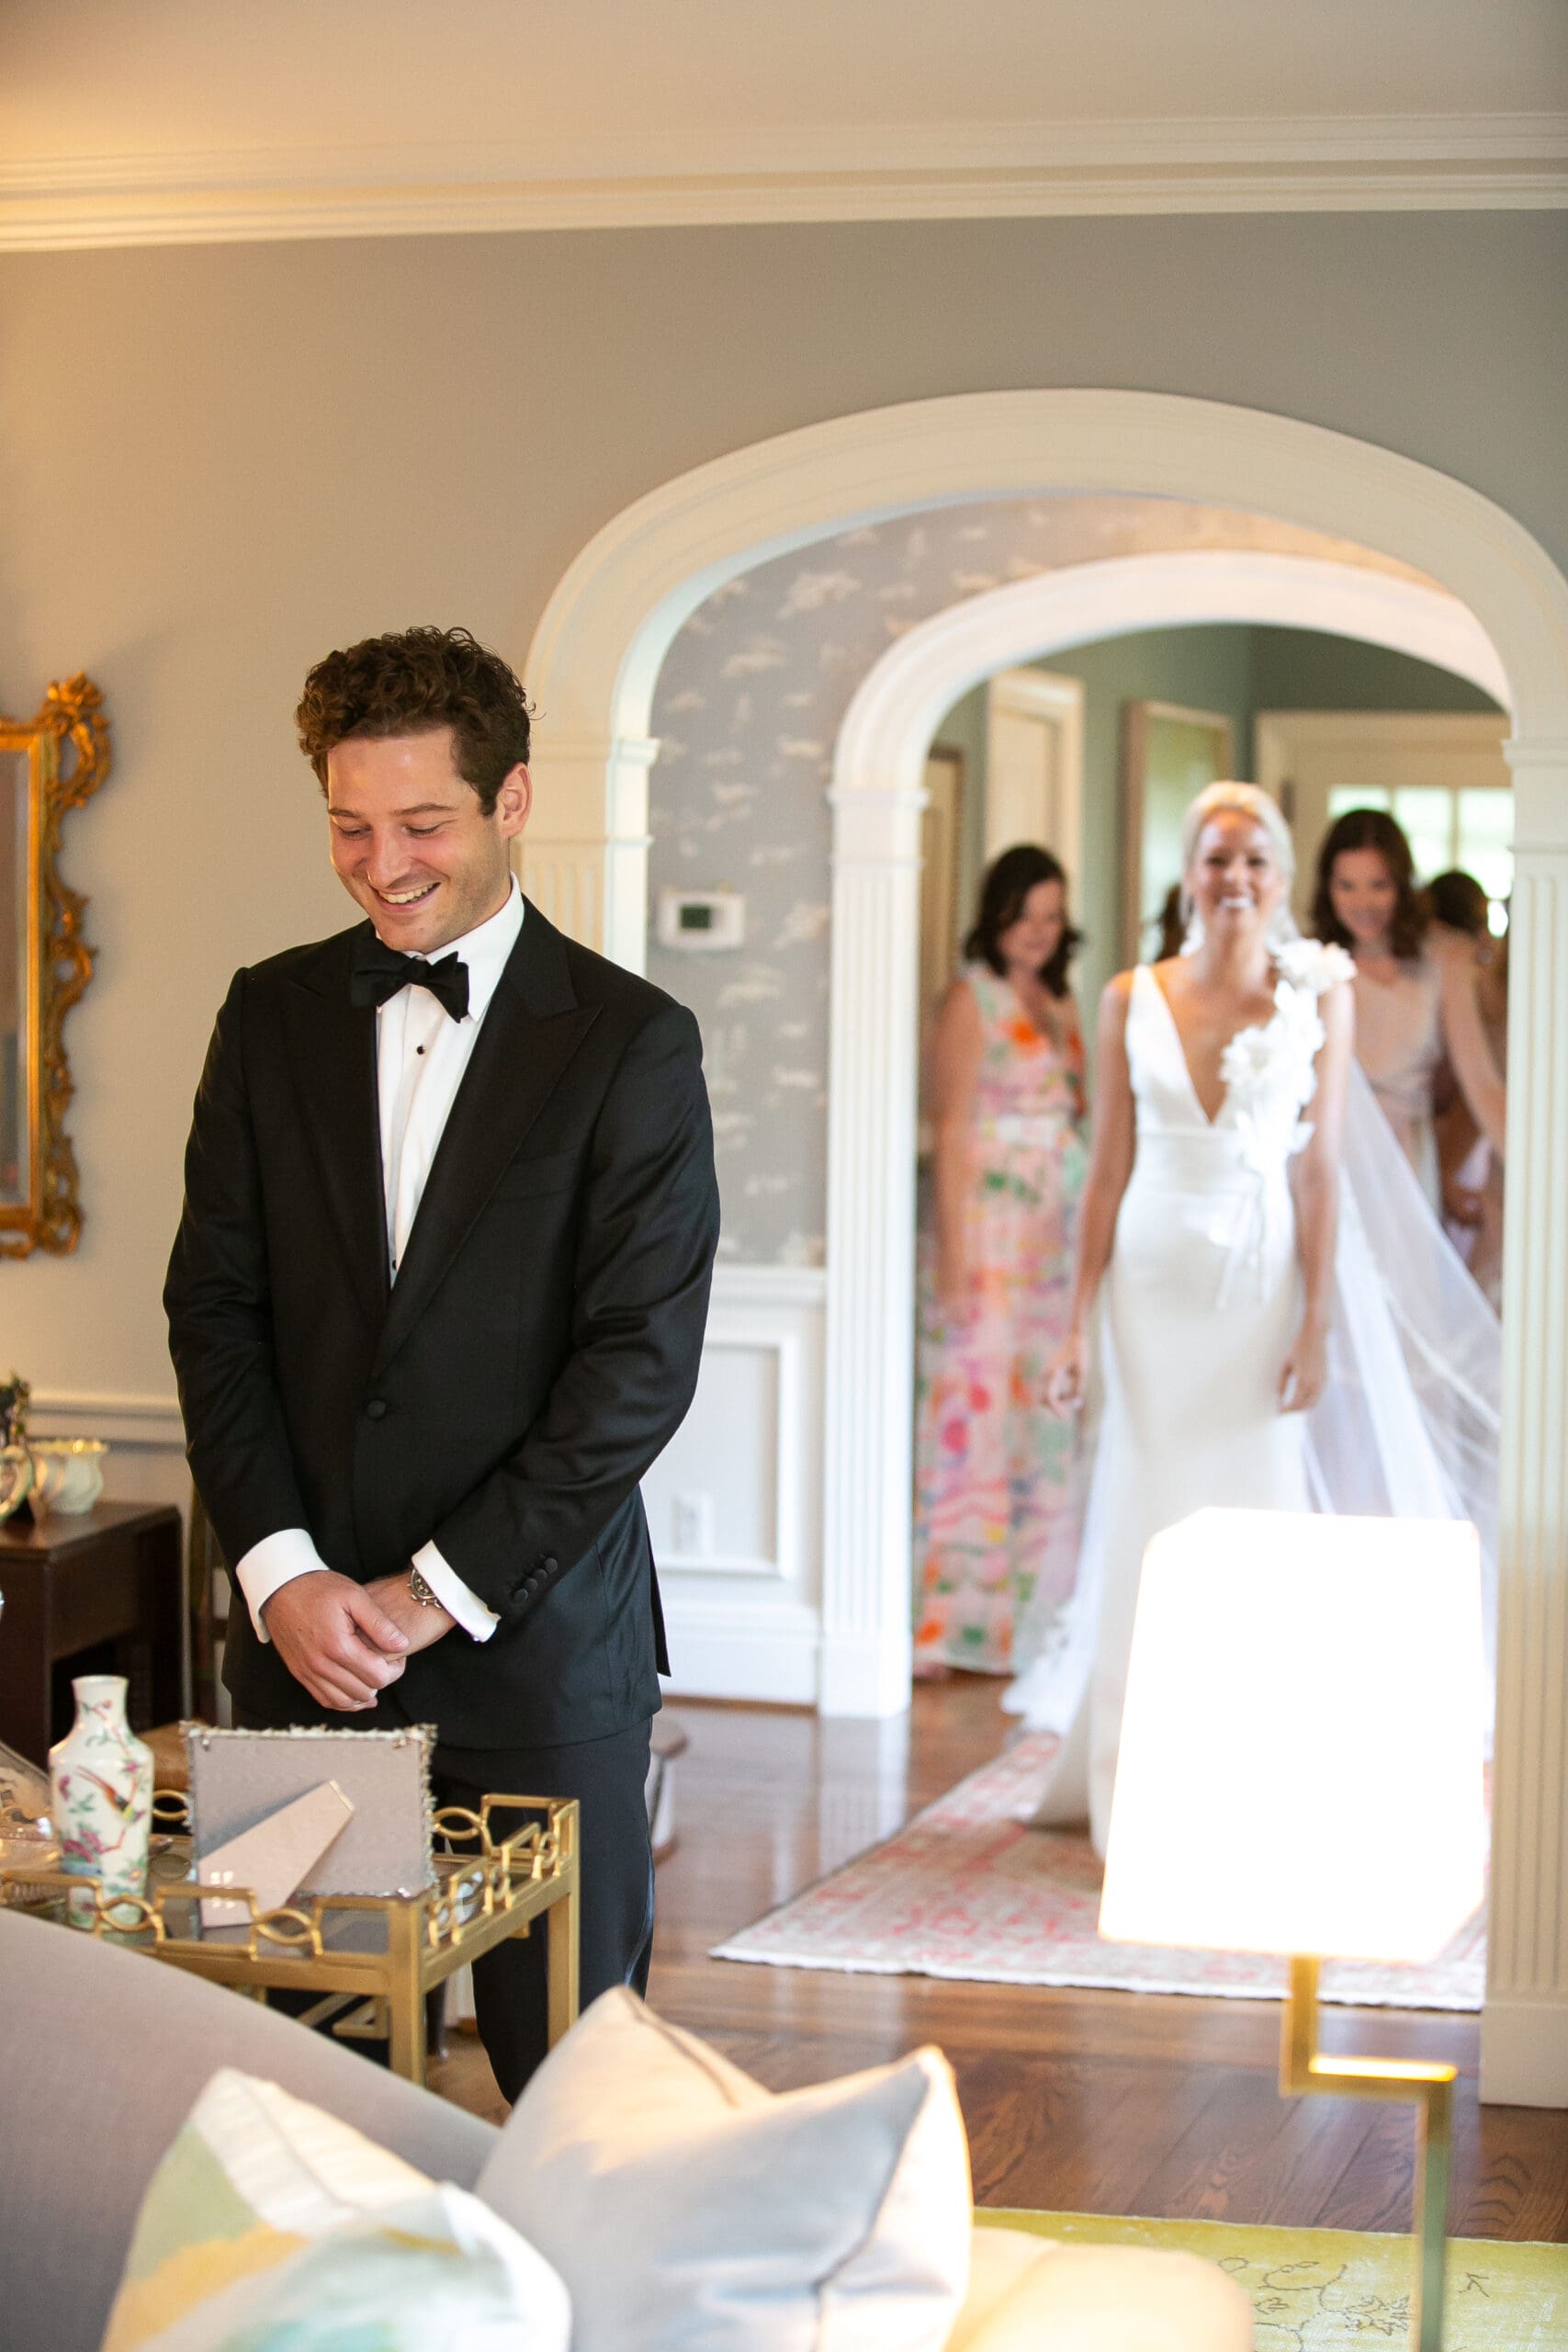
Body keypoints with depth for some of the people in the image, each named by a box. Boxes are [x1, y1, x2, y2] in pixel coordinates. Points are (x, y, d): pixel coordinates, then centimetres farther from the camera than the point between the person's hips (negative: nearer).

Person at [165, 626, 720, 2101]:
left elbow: (643, 1358, -8)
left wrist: (437, 1592, -11)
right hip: (303, 1639, 3)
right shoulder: (273, 1015, 10)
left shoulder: (629, 1041, -2)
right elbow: (215, 1305, 7)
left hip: (537, 1642, -3)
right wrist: (280, 1571, -6)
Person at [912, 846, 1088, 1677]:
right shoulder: (972, 1001, -6)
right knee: (976, 1399, -8)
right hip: (989, 1222, -7)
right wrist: (953, 1252, -16)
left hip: (1059, 1228, 7)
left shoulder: (1060, 1002, 14)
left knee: (1046, 1409, 8)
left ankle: (1030, 1602, 15)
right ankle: (958, 1615, -5)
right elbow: (951, 1128, -11)